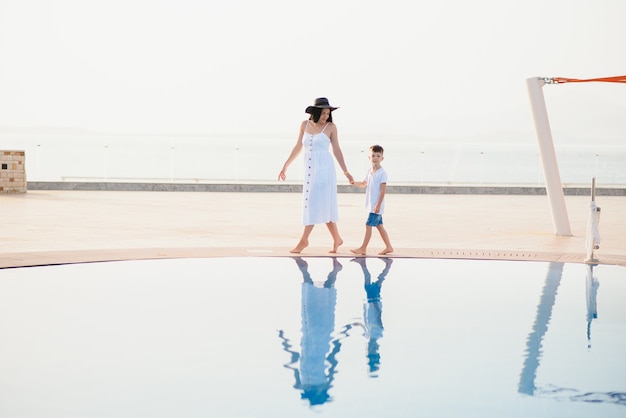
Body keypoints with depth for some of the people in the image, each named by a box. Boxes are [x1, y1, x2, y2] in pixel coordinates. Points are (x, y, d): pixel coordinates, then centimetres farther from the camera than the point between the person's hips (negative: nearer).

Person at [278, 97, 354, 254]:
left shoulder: (331, 127, -4)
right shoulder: (305, 124, 6)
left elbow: (336, 150, 0)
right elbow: (298, 147, 13)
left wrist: (346, 172, -2)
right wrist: (285, 166, 15)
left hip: (324, 169, -5)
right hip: (310, 169, 5)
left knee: (316, 204, -7)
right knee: (322, 206, 8)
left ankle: (304, 239, -2)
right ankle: (336, 239, 19)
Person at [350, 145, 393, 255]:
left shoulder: (382, 173, -14)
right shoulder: (369, 171, 10)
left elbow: (383, 190, -17)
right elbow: (363, 184, 24)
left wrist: (378, 205, -20)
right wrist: (353, 183, 6)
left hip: (376, 205, -8)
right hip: (370, 204, 8)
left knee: (369, 225, -7)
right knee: (379, 225, 12)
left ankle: (363, 248, -2)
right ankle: (389, 247, 20)